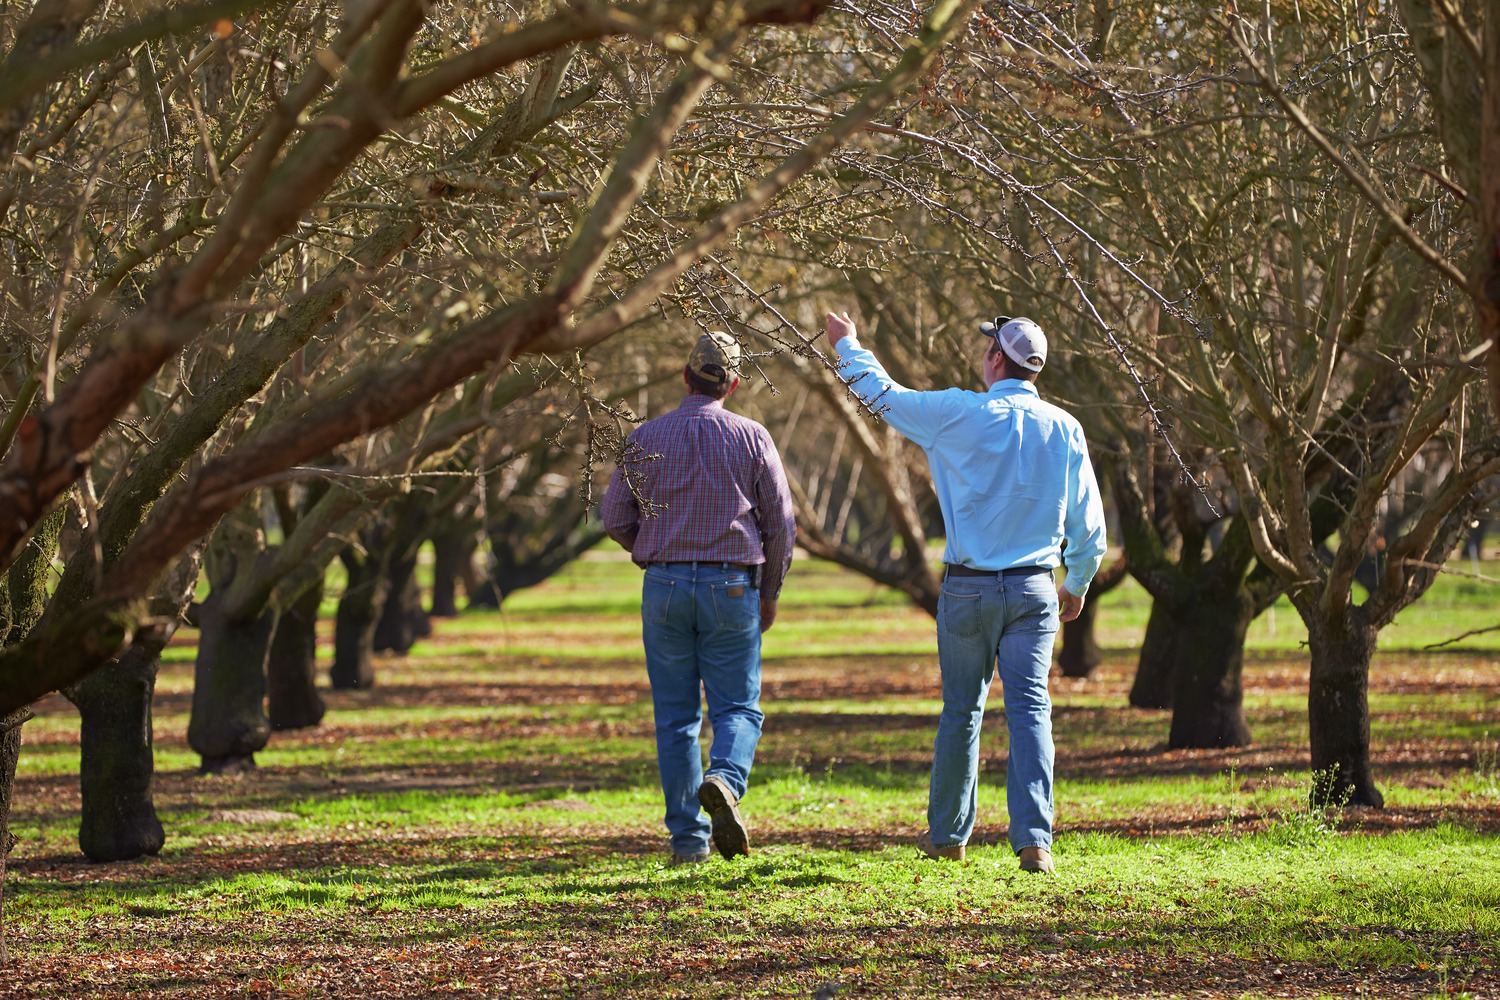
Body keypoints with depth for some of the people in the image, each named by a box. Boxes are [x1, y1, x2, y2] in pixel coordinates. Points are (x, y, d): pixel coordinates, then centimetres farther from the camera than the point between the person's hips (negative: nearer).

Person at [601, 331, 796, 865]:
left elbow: (615, 517, 6)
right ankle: (725, 780, -26)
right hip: (731, 585, -1)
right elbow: (781, 523, 1)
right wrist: (770, 592, 13)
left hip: (664, 586, 1)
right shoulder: (751, 438, 0)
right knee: (737, 707, 6)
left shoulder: (646, 438, 2)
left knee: (676, 716, 6)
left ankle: (689, 839, 3)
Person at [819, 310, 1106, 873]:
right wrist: (1078, 584, 22)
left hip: (967, 588, -1)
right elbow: (1088, 524, 6)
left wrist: (847, 346, 23)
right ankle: (1034, 840, -16)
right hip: (1033, 589, 1)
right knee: (1030, 711, -4)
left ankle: (947, 833, 23)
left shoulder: (960, 416, -8)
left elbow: (883, 395, 6)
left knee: (961, 711, 11)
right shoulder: (1064, 430, 1)